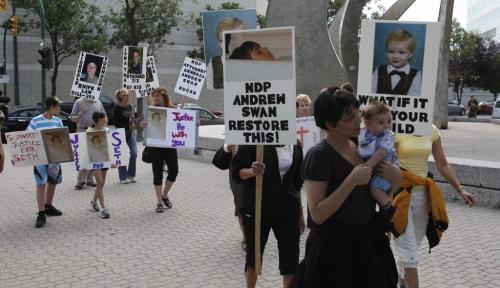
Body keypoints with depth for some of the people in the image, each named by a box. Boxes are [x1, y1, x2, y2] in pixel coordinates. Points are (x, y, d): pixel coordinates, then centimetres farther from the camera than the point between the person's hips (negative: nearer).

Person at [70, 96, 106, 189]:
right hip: (82, 131, -3)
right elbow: (72, 117, 3)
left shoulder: (98, 103, 12)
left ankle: (89, 179, 16)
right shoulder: (79, 102, 2)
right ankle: (80, 180, -5)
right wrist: (79, 115, -18)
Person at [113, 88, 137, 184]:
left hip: (130, 133, 6)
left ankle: (131, 175, 15)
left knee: (134, 153, -1)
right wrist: (128, 127, -16)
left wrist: (133, 124, -3)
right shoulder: (117, 108, -8)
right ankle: (123, 177, 8)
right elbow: (116, 122, -12)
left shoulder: (129, 107, 10)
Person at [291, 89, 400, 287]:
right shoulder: (319, 155, -17)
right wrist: (352, 180, -27)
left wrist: (396, 178, -8)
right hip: (334, 249, -6)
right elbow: (317, 215, -23)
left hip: (368, 245, 7)